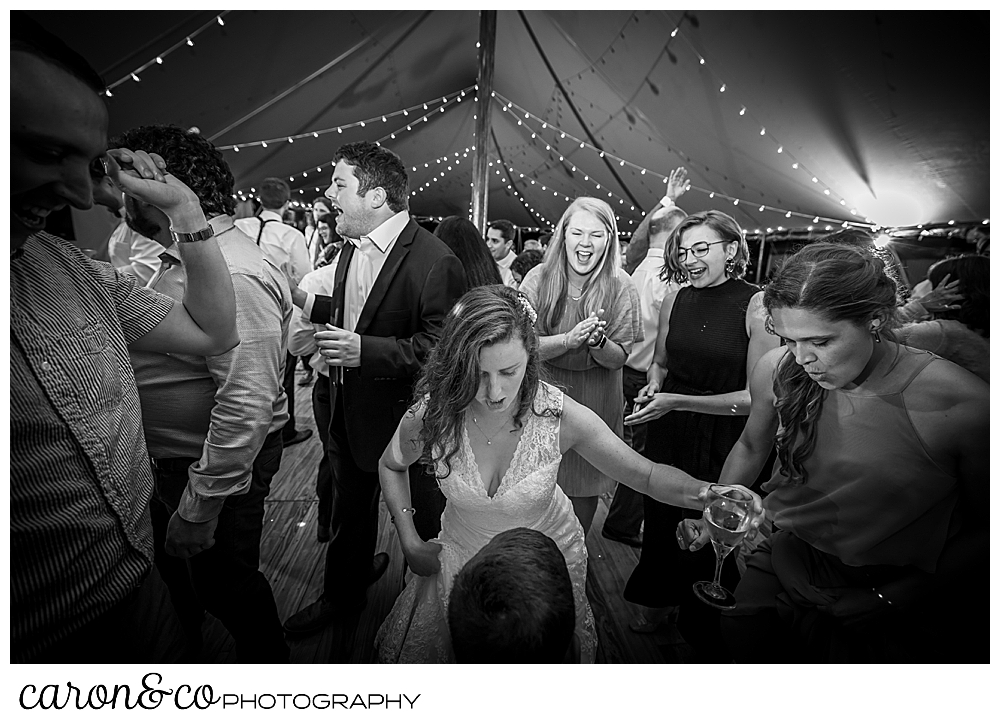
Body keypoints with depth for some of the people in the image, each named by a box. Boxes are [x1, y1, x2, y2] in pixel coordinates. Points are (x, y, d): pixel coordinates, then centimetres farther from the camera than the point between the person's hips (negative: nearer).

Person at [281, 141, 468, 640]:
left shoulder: (434, 261, -24)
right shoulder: (352, 247, 4)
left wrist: (364, 351, -32)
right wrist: (306, 302, 3)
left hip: (406, 417, -8)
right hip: (351, 411, 8)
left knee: (428, 519, 15)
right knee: (349, 511, 26)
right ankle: (342, 595, 52)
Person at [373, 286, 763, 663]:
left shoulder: (561, 416, -28)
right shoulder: (432, 413, -25)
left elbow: (647, 474, -18)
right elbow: (391, 466, -2)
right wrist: (410, 543, -5)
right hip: (462, 559, 2)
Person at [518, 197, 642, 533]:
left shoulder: (620, 287, -9)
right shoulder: (538, 279, -9)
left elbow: (619, 358, -8)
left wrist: (597, 341, -29)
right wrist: (569, 339, -28)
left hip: (594, 403, 0)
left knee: (583, 490, 15)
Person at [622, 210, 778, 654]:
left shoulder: (757, 306, -14)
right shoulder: (674, 301, -1)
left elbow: (758, 396, -16)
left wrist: (678, 401, -21)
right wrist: (652, 386, -8)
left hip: (720, 444, -4)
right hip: (668, 436, 4)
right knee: (660, 521, 18)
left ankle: (706, 638, 42)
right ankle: (659, 603, 49)